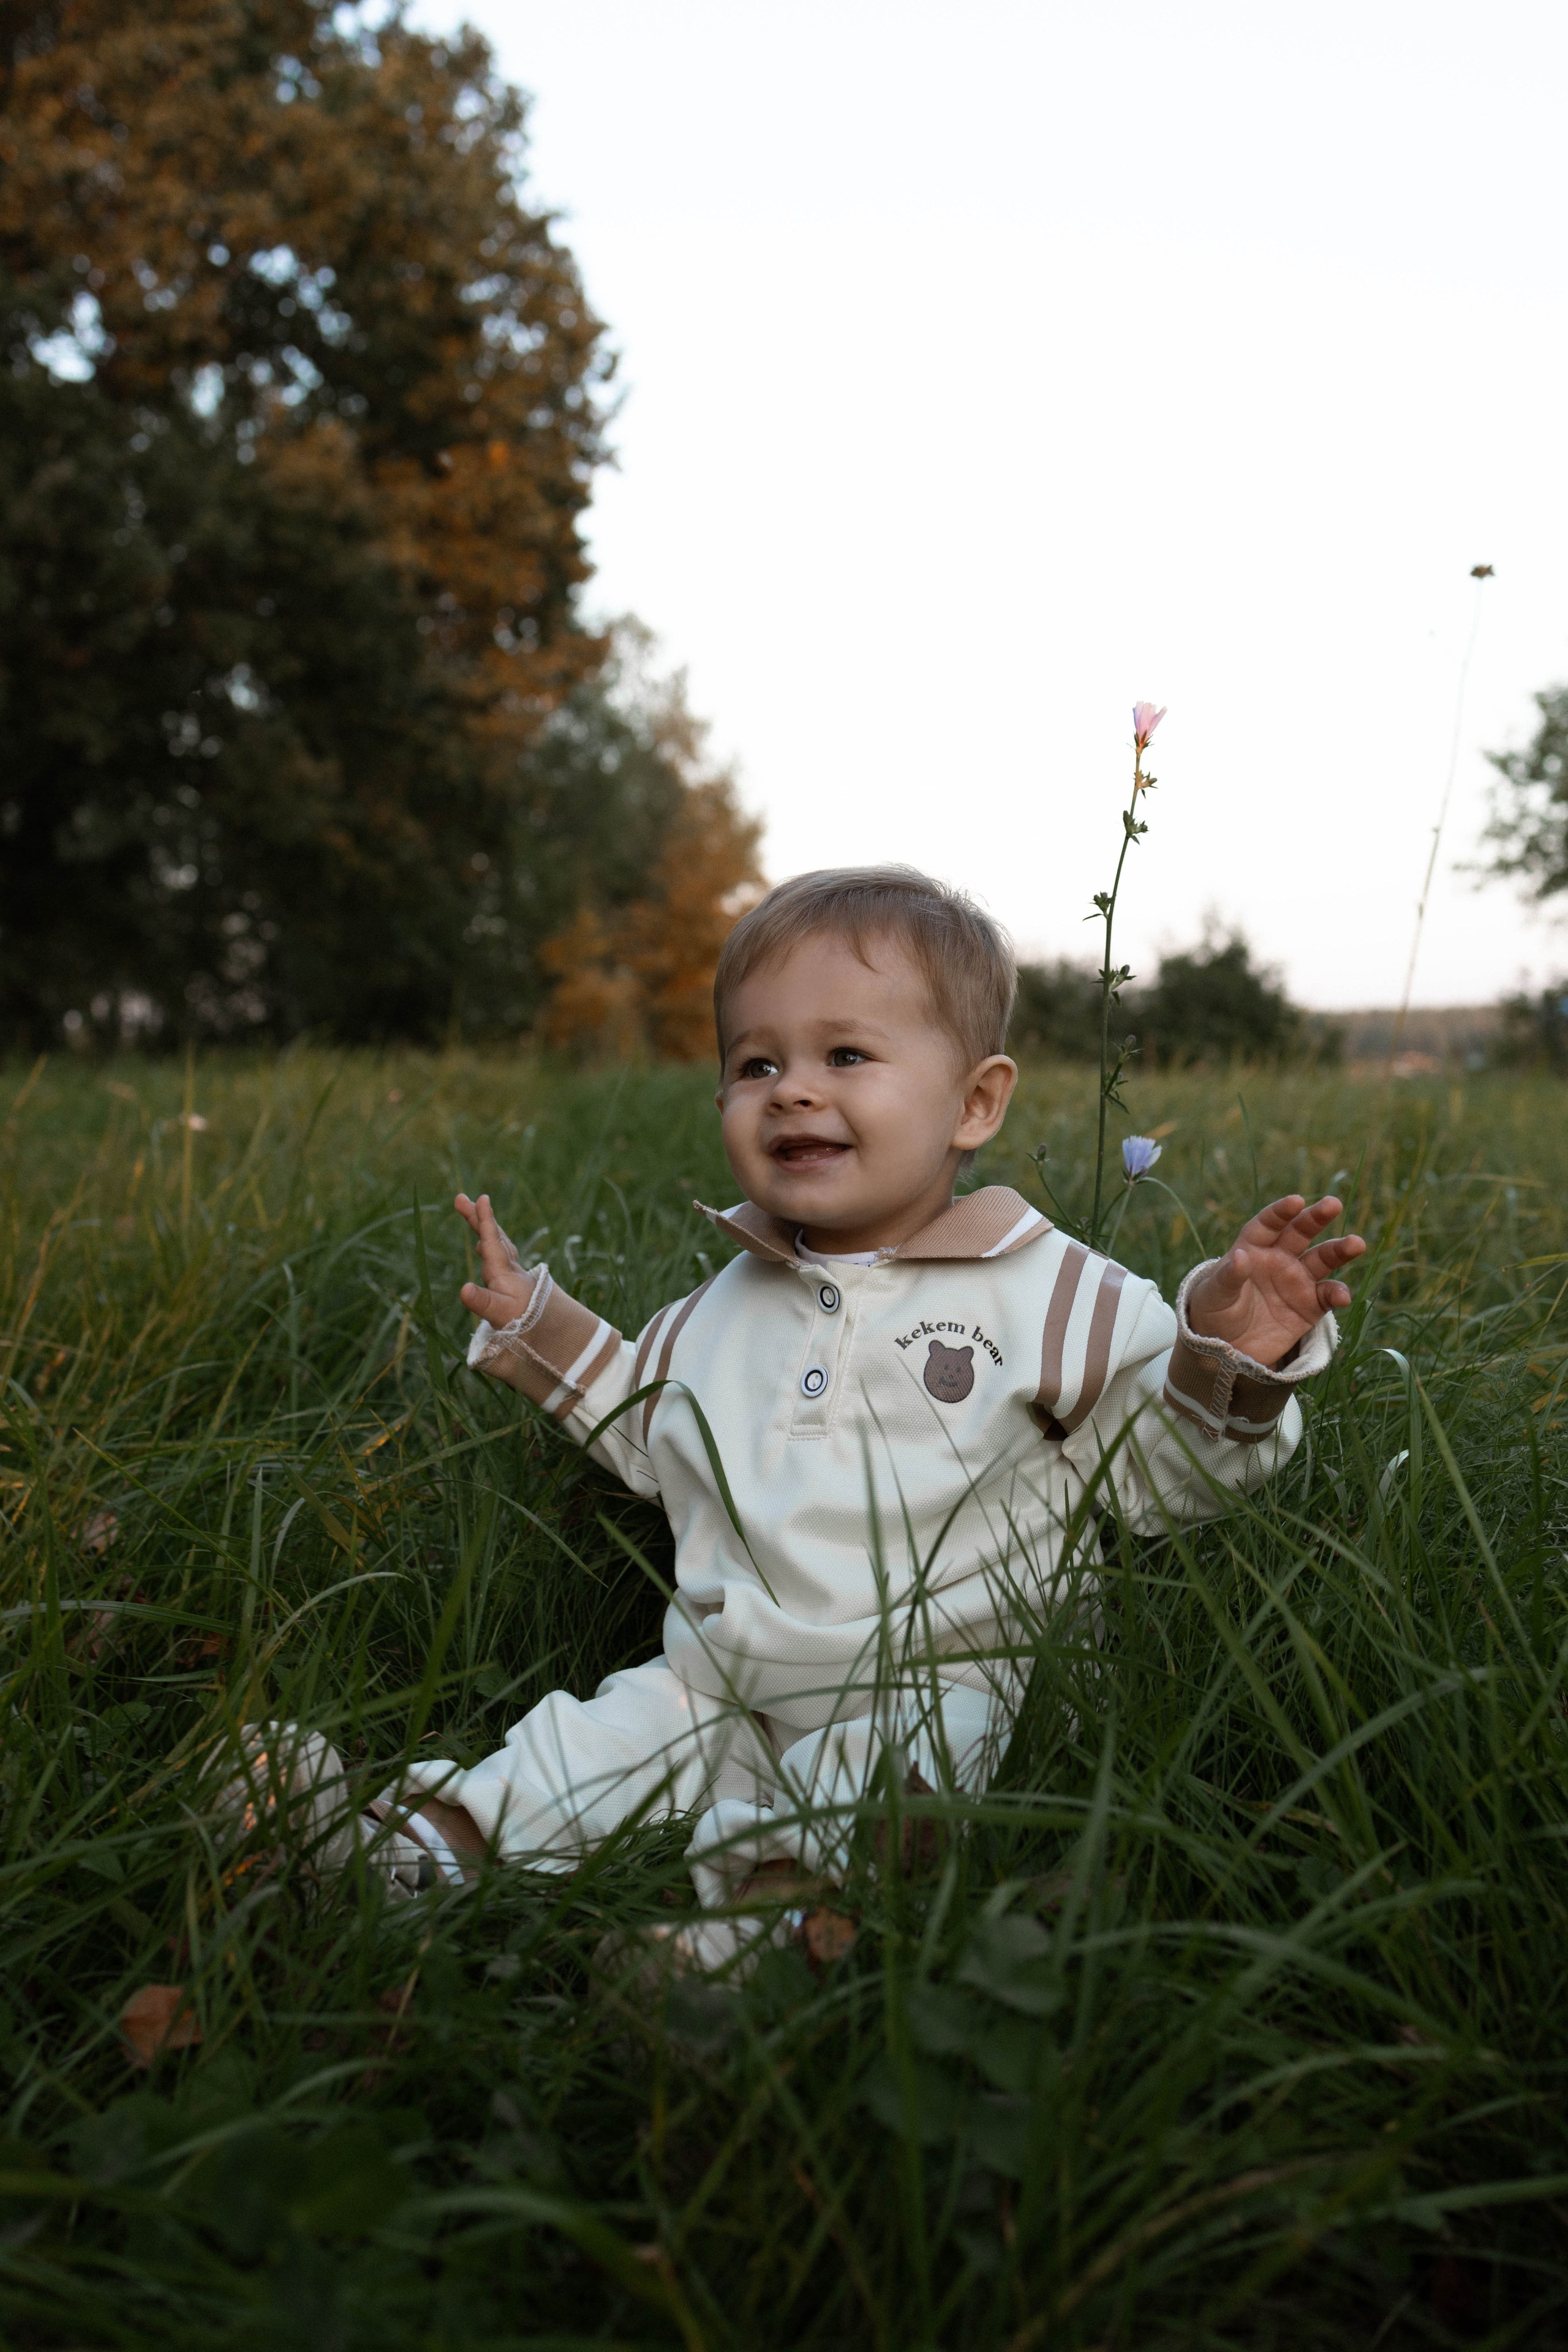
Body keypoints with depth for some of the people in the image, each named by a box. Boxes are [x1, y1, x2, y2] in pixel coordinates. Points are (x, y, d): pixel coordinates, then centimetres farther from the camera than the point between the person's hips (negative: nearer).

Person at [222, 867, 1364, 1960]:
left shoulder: (1046, 1293, -5)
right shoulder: (731, 1304, 12)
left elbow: (1160, 1470, -2)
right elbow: (651, 1433, 28)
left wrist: (1231, 1355, -21)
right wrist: (542, 1328, 21)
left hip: (918, 1692, -5)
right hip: (713, 1683, 6)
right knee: (560, 1762, -10)